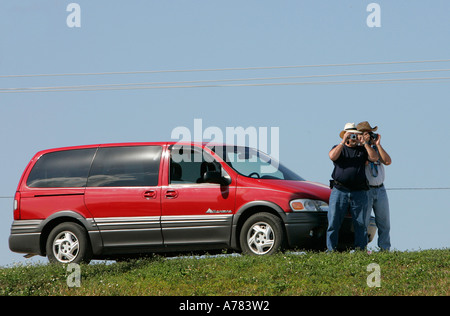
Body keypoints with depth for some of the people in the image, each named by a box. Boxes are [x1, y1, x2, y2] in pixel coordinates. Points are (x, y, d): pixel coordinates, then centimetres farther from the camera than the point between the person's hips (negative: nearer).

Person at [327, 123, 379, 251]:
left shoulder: (362, 150, 16)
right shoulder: (338, 148, 12)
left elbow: (374, 158, -1)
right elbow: (332, 156, -11)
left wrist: (365, 143, -6)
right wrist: (343, 142, -13)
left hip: (359, 193, 1)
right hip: (339, 191, -1)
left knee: (360, 224, 0)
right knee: (333, 222, -4)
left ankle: (360, 248, 4)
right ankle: (331, 249, -1)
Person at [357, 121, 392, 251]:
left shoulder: (376, 149, 15)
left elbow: (387, 161, -2)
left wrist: (377, 144, -5)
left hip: (380, 190, 5)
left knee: (384, 223, 6)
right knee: (363, 222, -8)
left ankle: (385, 249, 10)